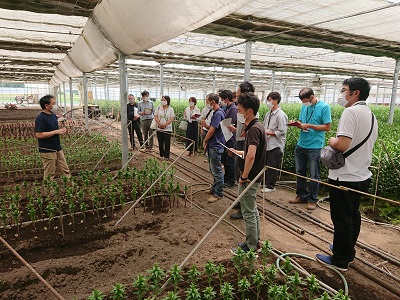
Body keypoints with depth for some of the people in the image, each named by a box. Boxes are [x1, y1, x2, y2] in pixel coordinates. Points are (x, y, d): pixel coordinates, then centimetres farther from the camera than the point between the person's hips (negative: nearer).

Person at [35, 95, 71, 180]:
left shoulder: (53, 115, 8)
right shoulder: (41, 118, -17)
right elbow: (39, 134, -23)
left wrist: (61, 130, 4)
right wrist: (56, 132, -21)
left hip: (57, 148, 8)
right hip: (47, 150, -8)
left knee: (65, 171, 12)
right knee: (49, 175, 5)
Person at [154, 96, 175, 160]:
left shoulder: (171, 109, -1)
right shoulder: (158, 108, 5)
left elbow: (172, 119, -6)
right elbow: (155, 116, 1)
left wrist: (165, 124, -17)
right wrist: (160, 124, -14)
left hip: (167, 129, -2)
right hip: (159, 128, 2)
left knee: (167, 143, -2)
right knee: (160, 142, 8)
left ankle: (166, 156, 6)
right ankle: (162, 155, 20)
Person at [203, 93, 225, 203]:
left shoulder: (218, 114, -19)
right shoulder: (216, 113, 12)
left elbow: (212, 131, -19)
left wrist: (205, 141, -6)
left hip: (215, 146, -10)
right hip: (212, 146, 10)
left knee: (217, 170, -2)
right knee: (213, 169, 19)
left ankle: (218, 194, 7)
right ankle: (214, 189, 32)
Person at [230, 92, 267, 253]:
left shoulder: (254, 129, -23)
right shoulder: (257, 126, 9)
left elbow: (251, 156, -34)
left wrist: (244, 176, -24)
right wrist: (238, 152, 19)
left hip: (249, 179, -10)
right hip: (254, 177, 10)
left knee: (249, 213, 4)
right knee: (253, 210, 20)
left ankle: (250, 247, 19)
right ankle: (255, 242, 35)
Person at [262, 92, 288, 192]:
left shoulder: (280, 115, -15)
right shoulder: (268, 114, 9)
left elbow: (282, 132, -18)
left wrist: (268, 132, -18)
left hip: (275, 146, -8)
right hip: (267, 144, 8)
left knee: (272, 167, 3)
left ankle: (270, 186, 16)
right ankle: (265, 183, 30)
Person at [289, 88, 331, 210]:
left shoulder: (324, 107, -8)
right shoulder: (304, 106, 9)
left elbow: (327, 127, -10)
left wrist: (309, 126, -17)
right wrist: (296, 124, -6)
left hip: (314, 146, -6)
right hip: (301, 145, 6)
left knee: (314, 176, 4)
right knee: (300, 172, 14)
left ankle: (313, 200, 19)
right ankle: (302, 196, 29)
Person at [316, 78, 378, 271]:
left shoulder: (351, 112, -19)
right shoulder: (371, 115, 12)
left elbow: (342, 145, -30)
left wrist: (332, 141, -10)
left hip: (345, 177, -9)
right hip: (362, 176, 10)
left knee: (341, 219, 3)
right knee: (353, 216, 20)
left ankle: (340, 260, 17)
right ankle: (348, 251, 37)